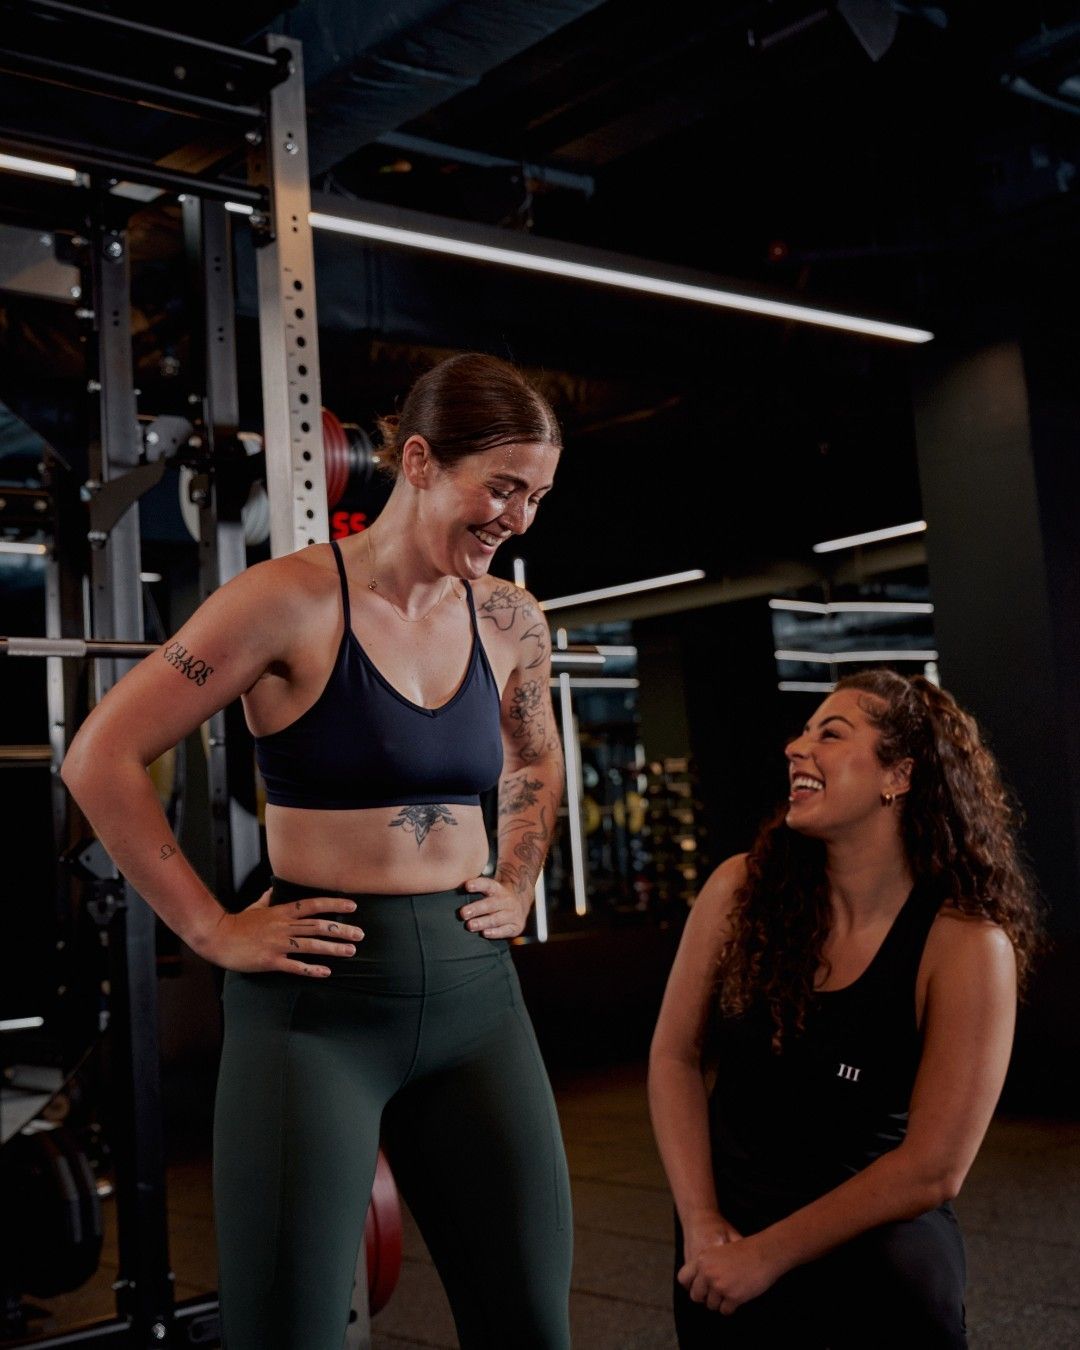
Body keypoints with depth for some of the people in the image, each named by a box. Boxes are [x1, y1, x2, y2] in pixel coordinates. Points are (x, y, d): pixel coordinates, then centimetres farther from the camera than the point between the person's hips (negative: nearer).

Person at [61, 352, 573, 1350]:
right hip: (318, 999, -5)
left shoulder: (511, 621, 7)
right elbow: (101, 759, -10)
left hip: (473, 989, 5)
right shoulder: (294, 599, -11)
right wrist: (212, 931, -10)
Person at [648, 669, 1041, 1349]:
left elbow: (933, 1168, -16)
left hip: (878, 1223, -2)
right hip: (732, 1210, 3)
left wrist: (768, 1255, -14)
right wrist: (700, 1222, -8)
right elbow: (676, 1056, 0)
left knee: (901, 1281, -31)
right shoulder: (740, 889, -9)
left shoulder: (968, 944, -17)